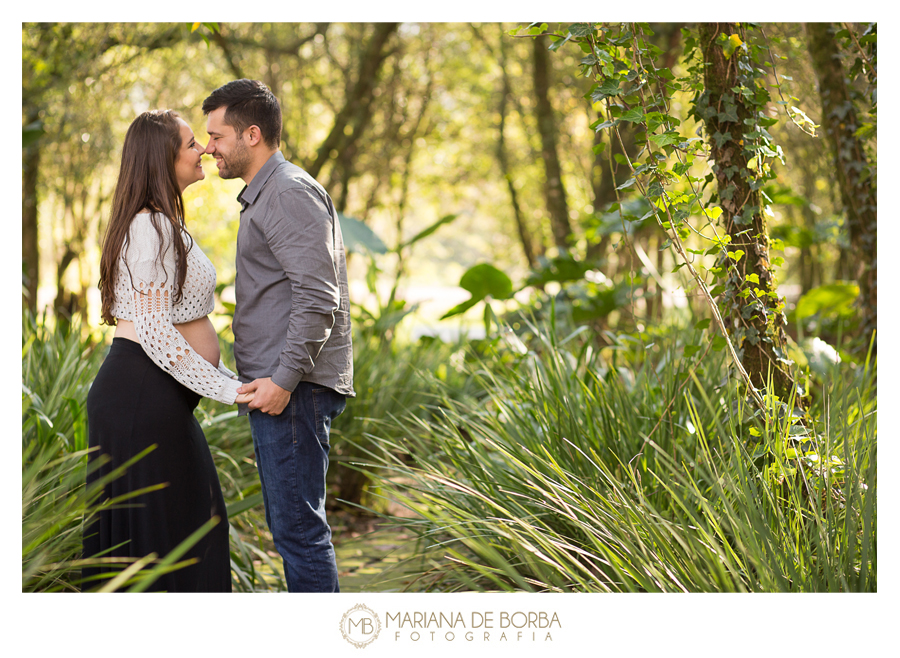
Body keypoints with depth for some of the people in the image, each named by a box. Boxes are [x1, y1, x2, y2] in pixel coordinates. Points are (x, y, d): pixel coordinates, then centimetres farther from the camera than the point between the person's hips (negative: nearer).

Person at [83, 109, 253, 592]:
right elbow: (154, 334, -22)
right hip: (143, 399, -10)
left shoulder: (163, 225, 18)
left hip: (157, 400, 10)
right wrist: (226, 390, -18)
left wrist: (231, 379, 17)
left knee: (190, 529, 15)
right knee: (149, 535, -4)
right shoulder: (152, 229, -15)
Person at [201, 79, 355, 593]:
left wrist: (284, 379, -23)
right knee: (291, 525, 14)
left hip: (292, 392, -11)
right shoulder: (265, 195, 22)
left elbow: (317, 296, -21)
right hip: (275, 385, 11)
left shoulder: (290, 193, -12)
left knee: (298, 527, -9)